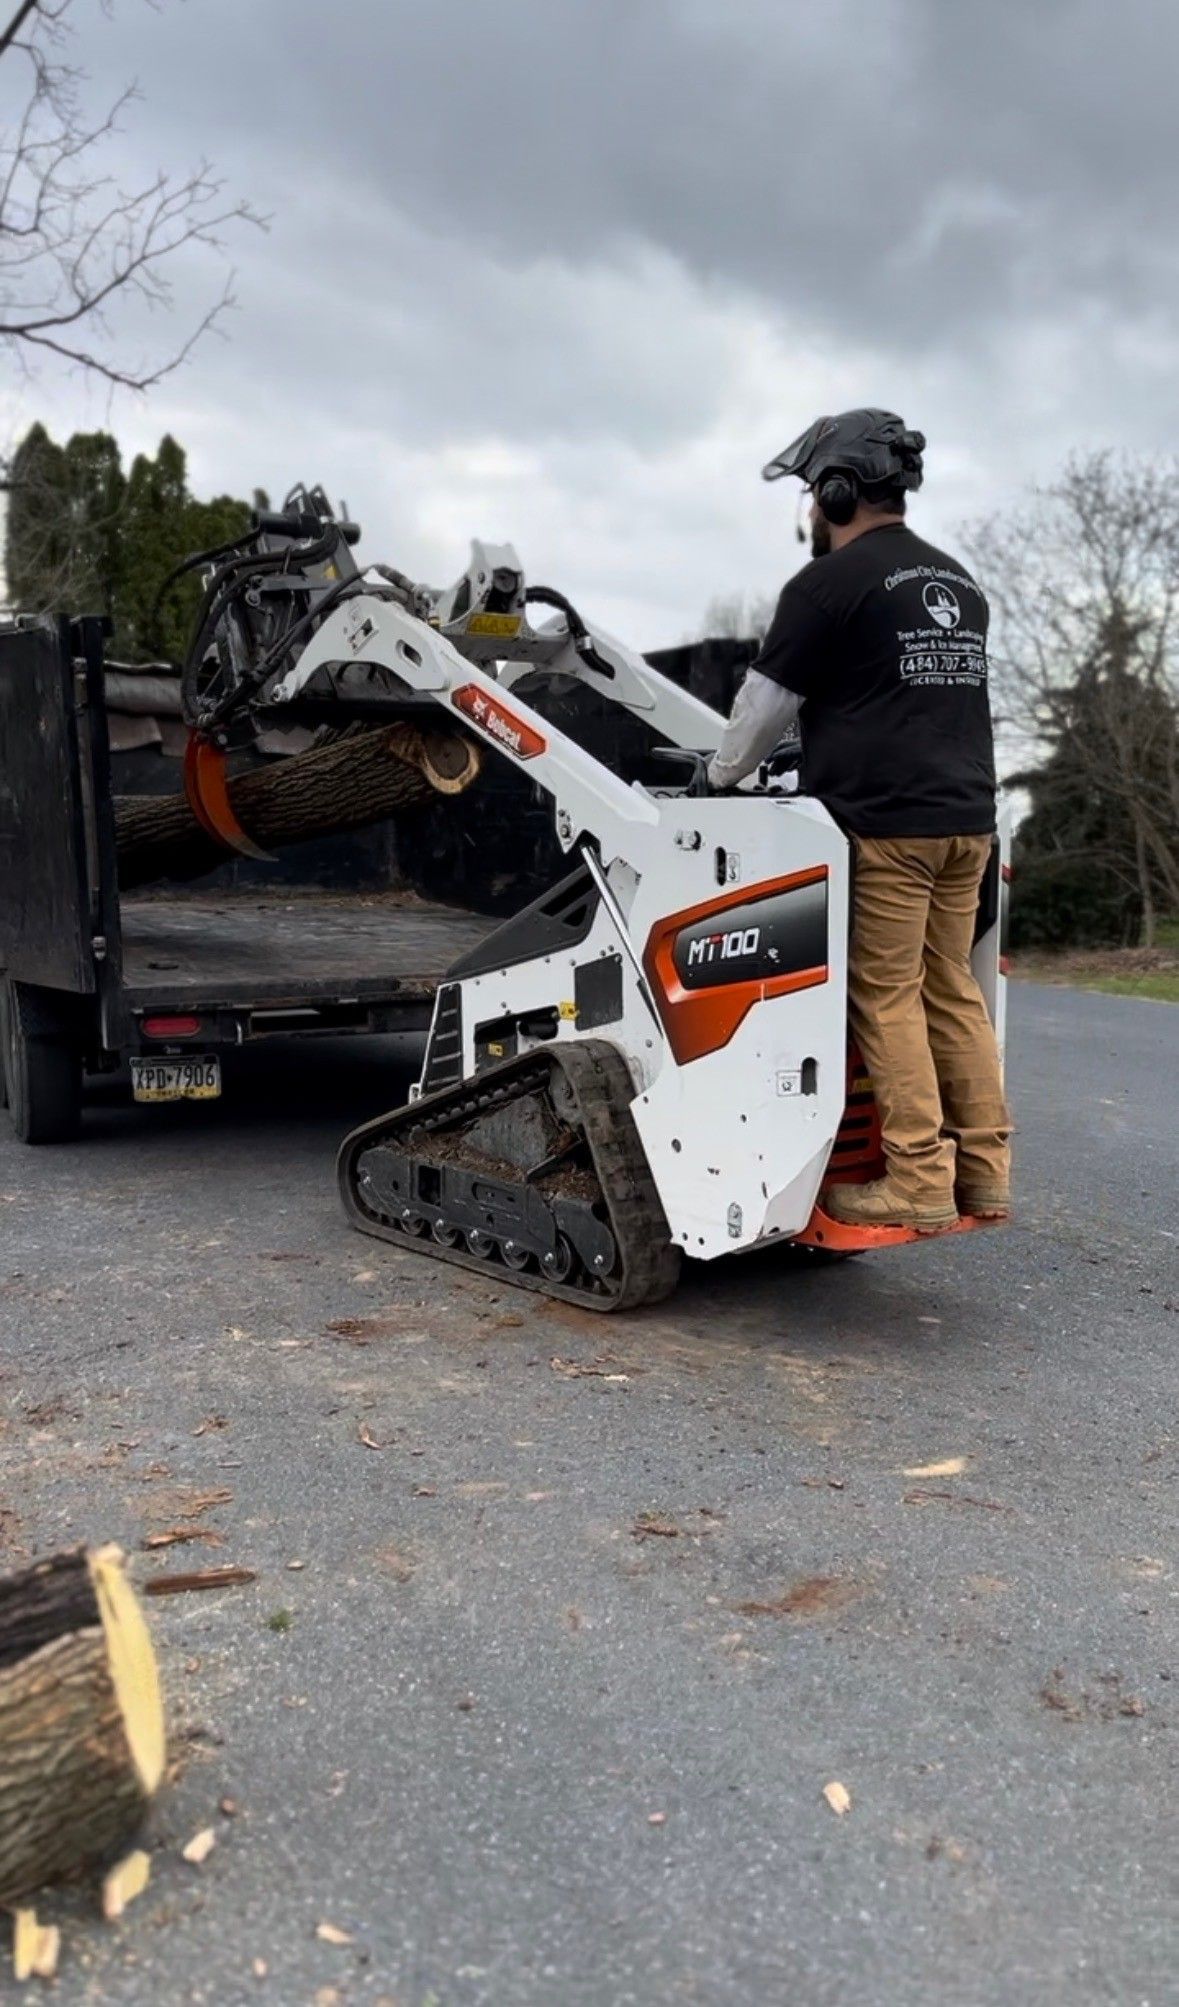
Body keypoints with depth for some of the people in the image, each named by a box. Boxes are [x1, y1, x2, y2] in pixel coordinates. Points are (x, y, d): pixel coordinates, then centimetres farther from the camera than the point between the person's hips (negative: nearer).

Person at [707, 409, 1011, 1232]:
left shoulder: (830, 584, -5)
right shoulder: (958, 583, 20)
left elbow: (765, 704, 0)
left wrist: (721, 778, 17)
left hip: (884, 822, -8)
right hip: (965, 815, 8)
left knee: (888, 997, -4)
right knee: (952, 990, 10)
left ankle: (920, 1180, -4)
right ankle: (985, 1173, 11)